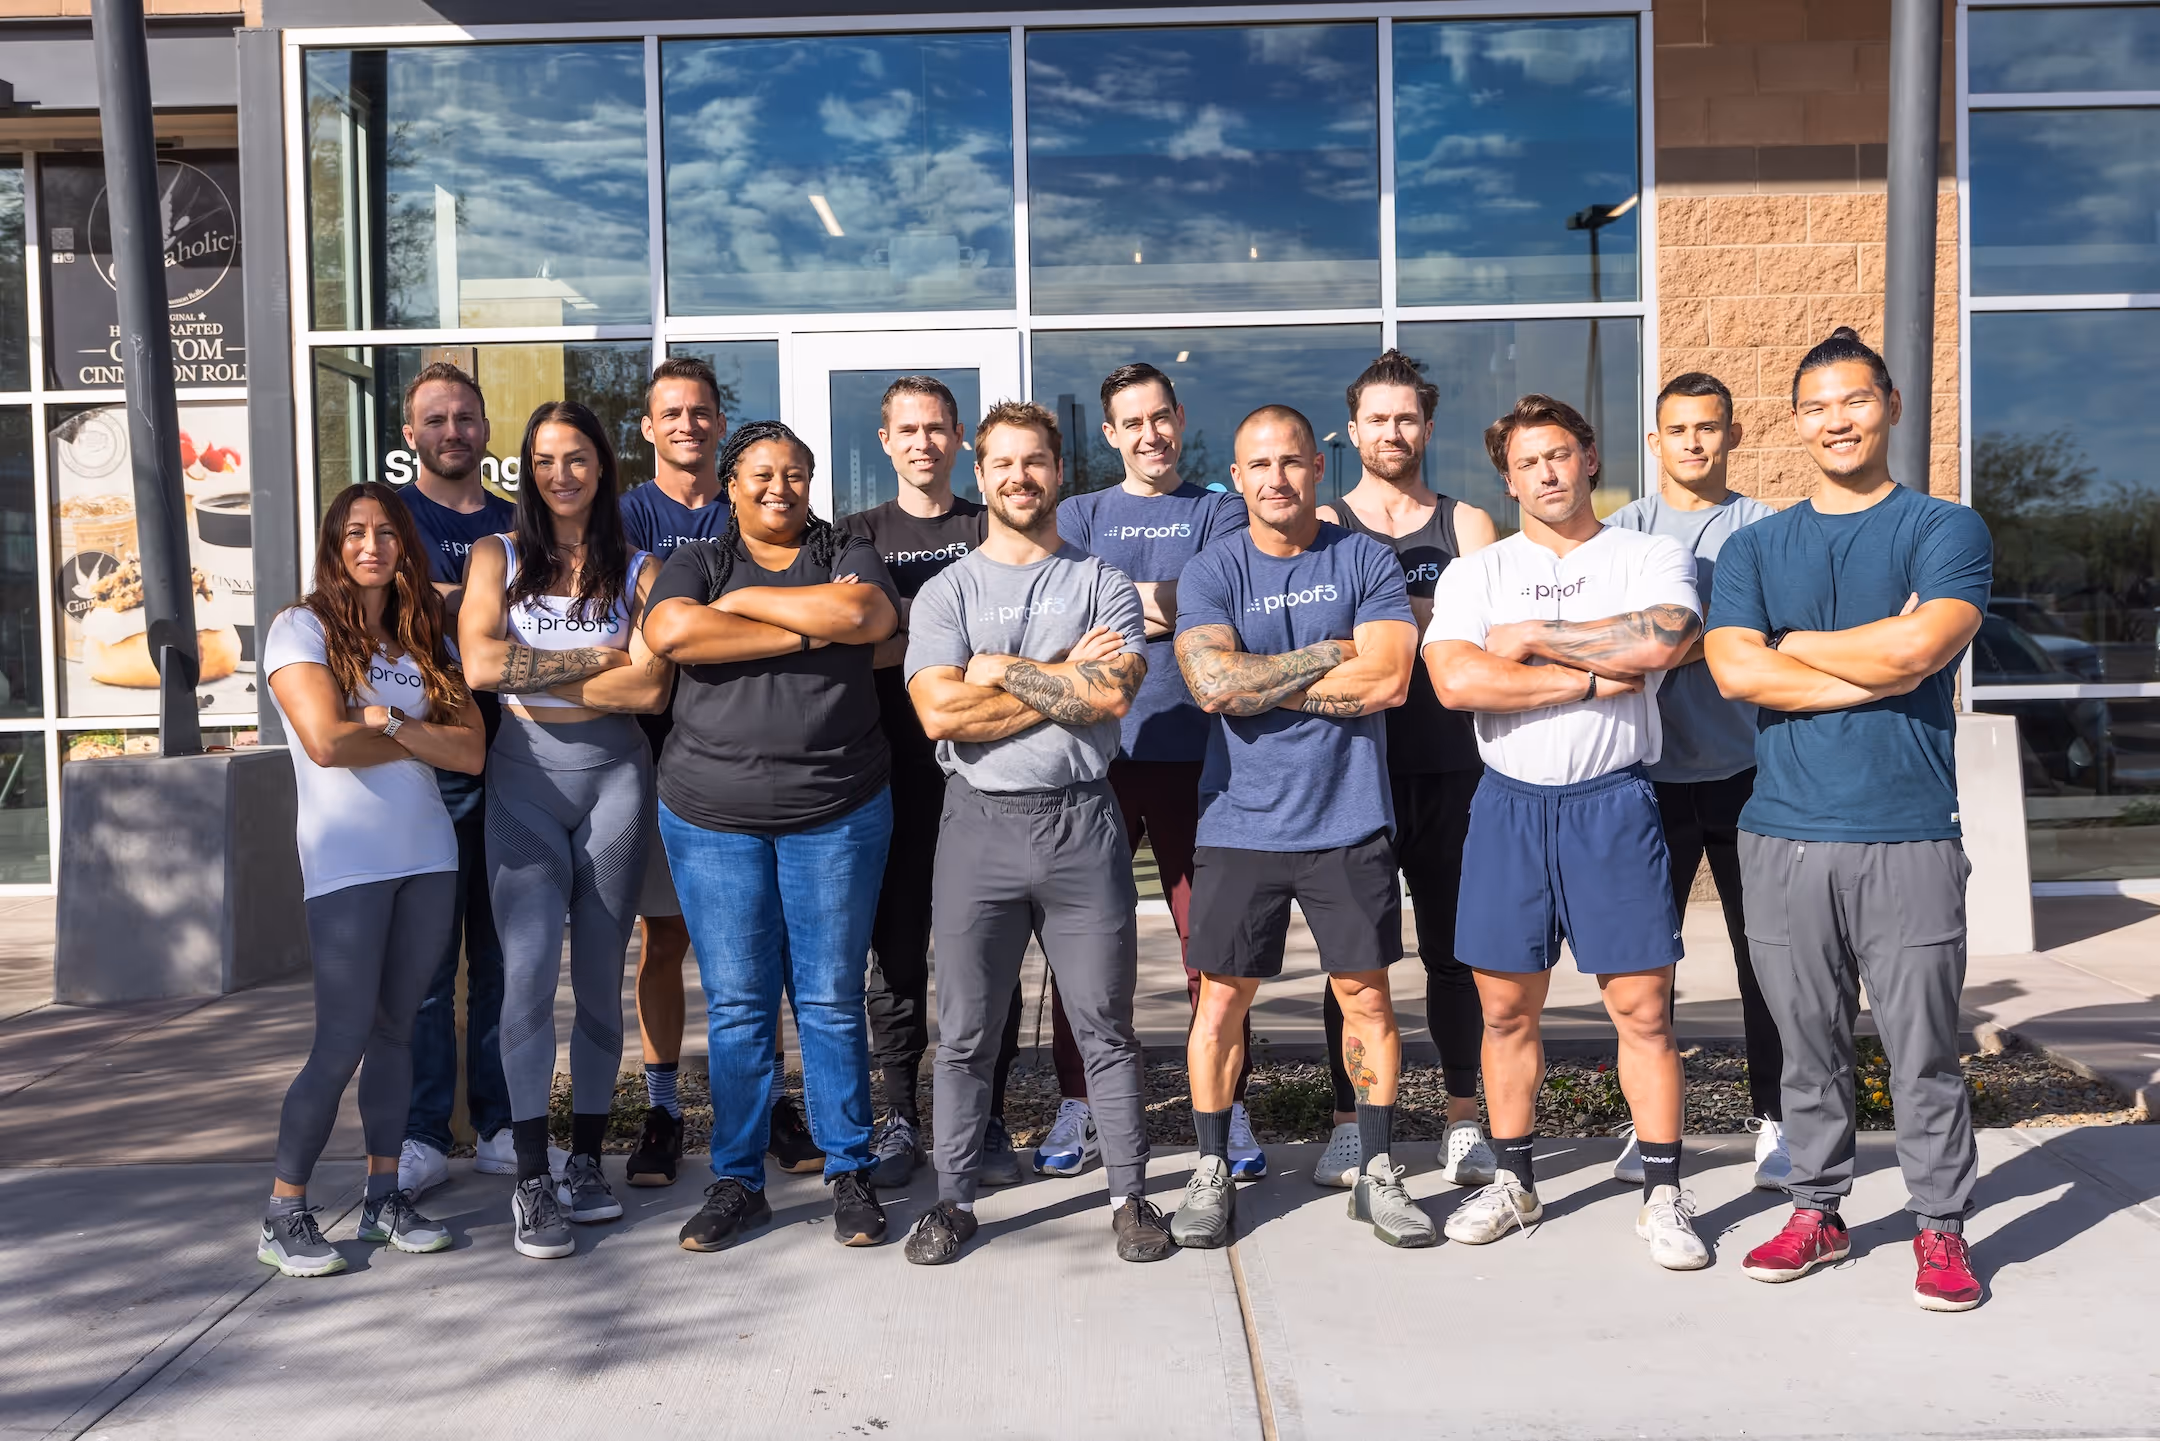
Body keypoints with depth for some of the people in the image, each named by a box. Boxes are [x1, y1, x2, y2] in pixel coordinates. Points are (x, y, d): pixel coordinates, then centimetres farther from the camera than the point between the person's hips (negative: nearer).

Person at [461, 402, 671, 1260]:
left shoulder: (637, 570, 7)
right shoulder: (498, 558, 9)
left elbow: (650, 688, -7)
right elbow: (481, 664, -8)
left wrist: (537, 683, -6)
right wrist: (597, 656, -7)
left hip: (613, 777, 1)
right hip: (524, 780, 0)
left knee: (600, 977, 6)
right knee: (529, 972, -8)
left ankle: (586, 1160, 18)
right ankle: (531, 1181, -3)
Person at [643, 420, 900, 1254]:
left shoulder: (848, 557, 8)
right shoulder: (697, 565, 9)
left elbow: (868, 616, -15)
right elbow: (671, 633, -13)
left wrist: (744, 599, -7)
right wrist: (806, 630, -11)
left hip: (838, 813, -1)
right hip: (713, 815, 1)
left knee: (832, 999, 4)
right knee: (735, 1005, 5)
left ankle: (849, 1173, 16)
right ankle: (736, 1183, 17)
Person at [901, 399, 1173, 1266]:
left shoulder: (1103, 585, 6)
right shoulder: (947, 592, 7)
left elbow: (1112, 697, -11)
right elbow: (940, 712, -9)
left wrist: (1001, 671, -7)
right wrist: (1063, 683, -8)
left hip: (1081, 821, 0)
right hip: (979, 823, 1)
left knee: (1105, 1025, 7)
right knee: (965, 1031, 8)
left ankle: (1130, 1194, 19)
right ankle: (953, 1199, 21)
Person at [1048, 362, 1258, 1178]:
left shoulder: (1220, 512, 12)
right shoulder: (1079, 514, 16)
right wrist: (1158, 606, -8)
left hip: (1191, 750, -1)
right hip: (1094, 751, 1)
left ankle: (1228, 1108, 11)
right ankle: (1077, 1104, 14)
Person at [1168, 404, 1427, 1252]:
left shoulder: (1365, 562, 1)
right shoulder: (1211, 573, 1)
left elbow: (1388, 679, -12)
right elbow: (1212, 683, -16)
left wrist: (1257, 683, -9)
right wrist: (1329, 654, -11)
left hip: (1347, 823, 0)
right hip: (1239, 824, 0)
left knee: (1367, 997, 8)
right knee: (1222, 1000, 5)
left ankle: (1378, 1173, 23)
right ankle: (1212, 1173, 21)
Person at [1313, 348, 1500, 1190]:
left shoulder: (1465, 524, 10)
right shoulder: (1323, 524, 8)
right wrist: (1433, 617, -15)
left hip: (1447, 765, 1)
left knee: (1452, 947, 7)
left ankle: (1463, 1120, 18)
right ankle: (1348, 1121, 15)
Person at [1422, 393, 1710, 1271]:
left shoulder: (1652, 557, 5)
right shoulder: (1476, 574, 8)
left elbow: (1663, 639, -18)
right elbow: (1454, 681, -10)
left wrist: (1534, 636, -10)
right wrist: (1594, 677, -10)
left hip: (1613, 801, -2)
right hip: (1509, 803, 2)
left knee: (1642, 1006, -1)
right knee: (1505, 1007, 8)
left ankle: (1663, 1197, 13)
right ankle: (1513, 1183, 24)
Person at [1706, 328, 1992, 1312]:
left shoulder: (1947, 532, 4)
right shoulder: (1754, 548, 11)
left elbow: (1915, 648, -15)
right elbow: (1736, 671, -6)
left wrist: (1793, 644, -2)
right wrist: (1875, 665, -9)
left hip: (1908, 837, -2)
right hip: (1782, 835, 3)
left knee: (1923, 1048, 3)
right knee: (1808, 1044, 11)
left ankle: (1940, 1227, 19)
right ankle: (1816, 1210, 25)